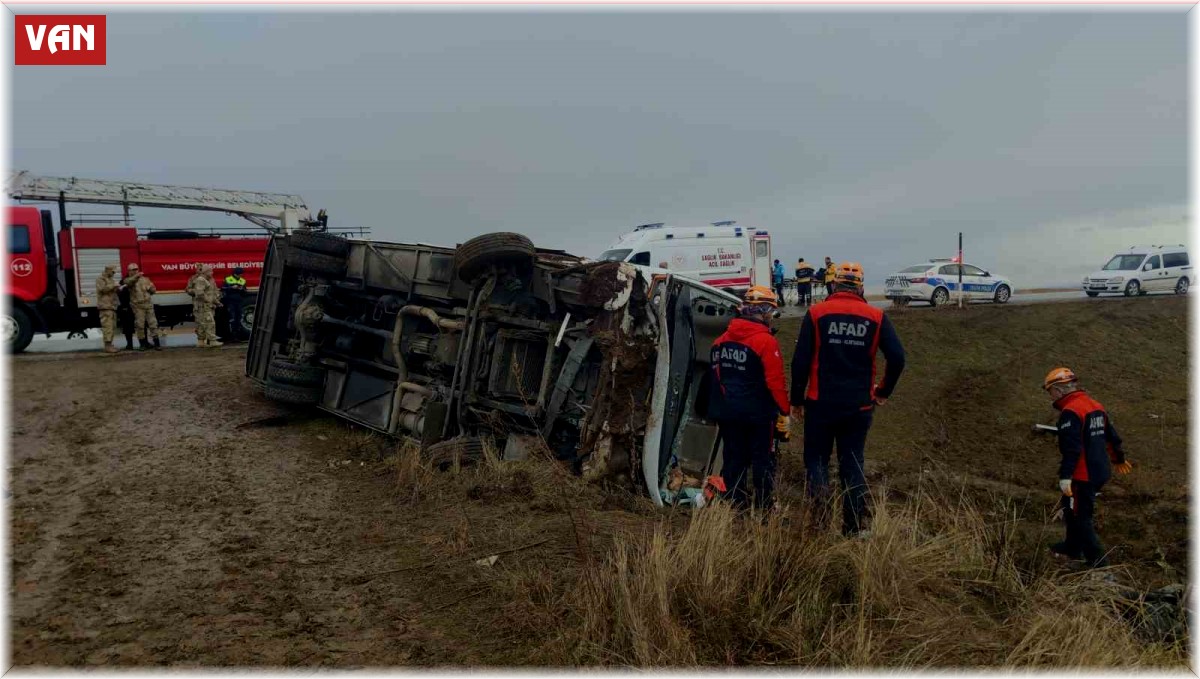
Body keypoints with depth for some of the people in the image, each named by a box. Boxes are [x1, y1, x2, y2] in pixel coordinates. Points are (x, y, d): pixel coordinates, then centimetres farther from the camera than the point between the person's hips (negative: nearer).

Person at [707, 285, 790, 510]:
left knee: (734, 458, 12)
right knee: (763, 460, 6)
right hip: (758, 413, -6)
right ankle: (764, 507, 11)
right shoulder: (766, 342, -16)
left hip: (726, 411, 6)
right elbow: (775, 382, -18)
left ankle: (736, 505, 17)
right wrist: (784, 412, -9)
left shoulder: (722, 339, 5)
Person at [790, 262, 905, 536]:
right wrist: (884, 391, 12)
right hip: (860, 406, 2)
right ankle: (855, 527, 14)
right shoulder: (876, 317, 0)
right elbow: (897, 358, -3)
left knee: (816, 458, 11)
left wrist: (796, 400, 4)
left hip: (821, 402, -1)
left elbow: (800, 362, -6)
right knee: (853, 464, 13)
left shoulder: (816, 313, -4)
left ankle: (820, 514, -9)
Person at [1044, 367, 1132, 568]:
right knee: (1074, 510, 25)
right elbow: (1111, 435, 21)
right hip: (1100, 471, 10)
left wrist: (1065, 476, -29)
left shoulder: (1070, 412, -20)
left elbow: (1071, 448, -27)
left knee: (1080, 518, -1)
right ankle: (1072, 547, 40)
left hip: (1082, 476, -10)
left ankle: (1098, 562, 2)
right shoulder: (1095, 405, 10)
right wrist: (1118, 459, 35)